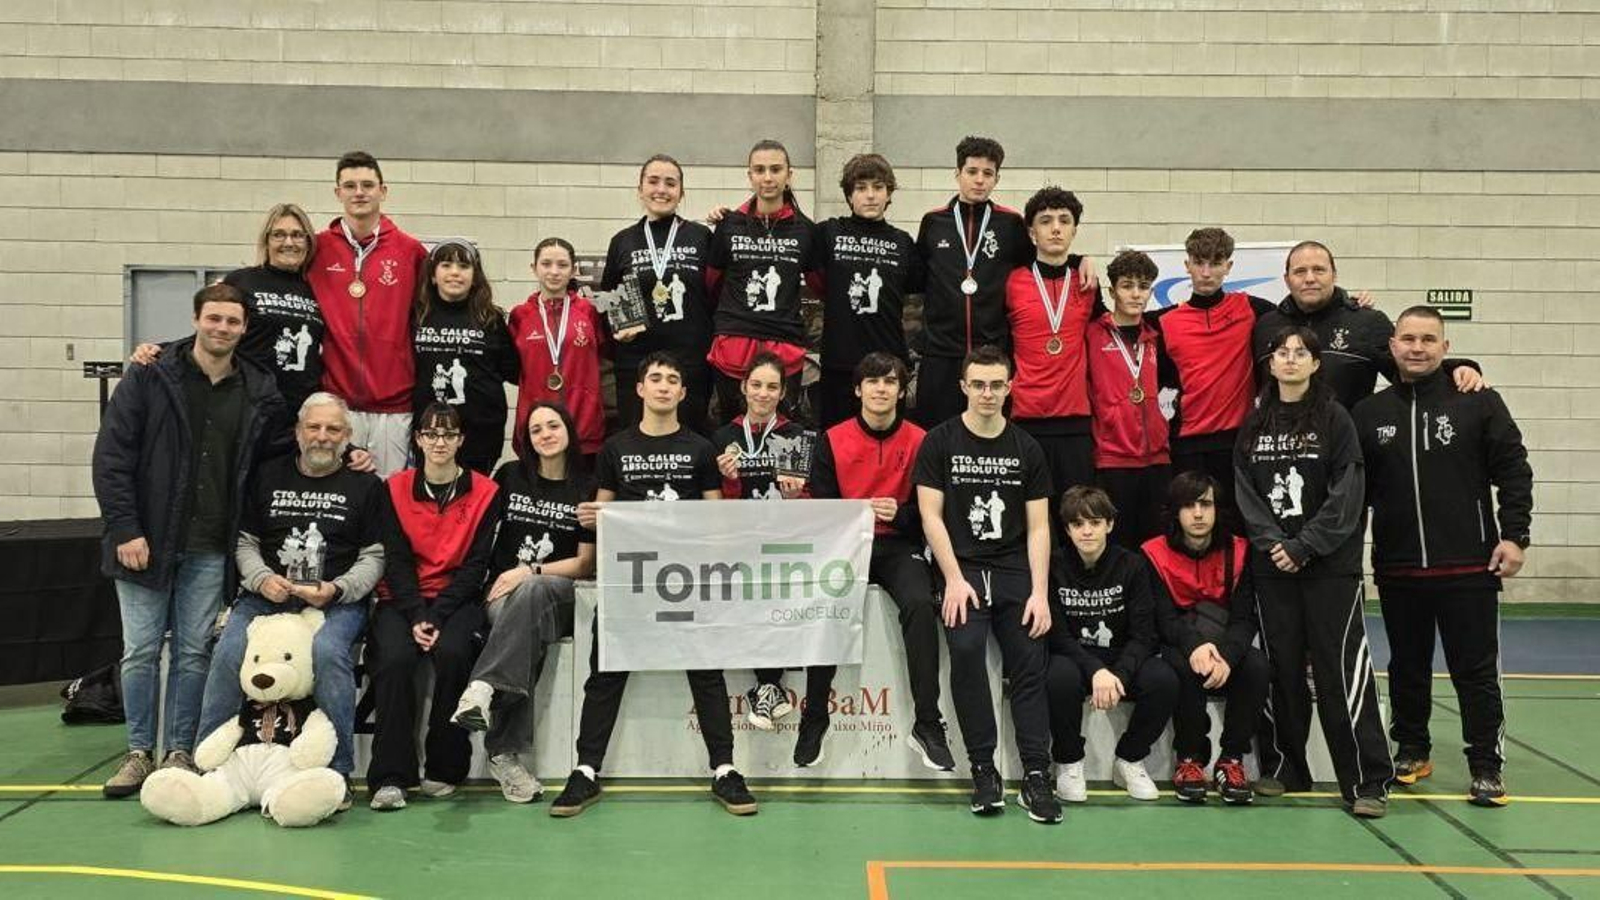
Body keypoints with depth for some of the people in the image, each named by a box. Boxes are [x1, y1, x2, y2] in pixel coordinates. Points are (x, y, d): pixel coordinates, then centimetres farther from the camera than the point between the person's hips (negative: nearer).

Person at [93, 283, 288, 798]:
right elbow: (111, 455, -5)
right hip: (145, 541, -2)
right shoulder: (149, 379, -2)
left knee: (194, 653, 7)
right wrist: (125, 528, -12)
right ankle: (139, 752, 16)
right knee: (140, 651, 4)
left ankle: (180, 751, 17)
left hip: (209, 550, 2)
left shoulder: (259, 394, 6)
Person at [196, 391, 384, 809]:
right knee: (229, 651, -25)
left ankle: (338, 770, -23)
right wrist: (262, 579, -4)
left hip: (337, 601, -2)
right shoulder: (268, 476, 17)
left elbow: (374, 556, 5)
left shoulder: (365, 485, 9)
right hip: (267, 596, 3)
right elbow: (245, 542, 16)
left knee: (329, 650, -33)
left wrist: (336, 589, -12)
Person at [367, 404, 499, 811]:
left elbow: (476, 563, -2)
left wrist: (437, 616, -14)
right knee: (394, 658, -28)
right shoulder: (396, 488, 7)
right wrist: (416, 617, -15)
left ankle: (444, 769, -15)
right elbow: (396, 560, 0)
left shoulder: (484, 492, 3)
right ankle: (390, 776, -21)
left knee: (453, 652, -30)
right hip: (402, 598, 1)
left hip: (458, 598, -1)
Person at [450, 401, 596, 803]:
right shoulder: (510, 476, 13)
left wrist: (529, 571, -10)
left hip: (559, 594, -1)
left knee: (530, 592, -40)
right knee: (527, 638, -36)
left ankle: (483, 688, -51)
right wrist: (501, 579, 3)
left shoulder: (587, 490, 7)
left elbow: (586, 564, 2)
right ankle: (504, 752, -40)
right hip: (502, 592, 1)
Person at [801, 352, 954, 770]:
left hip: (899, 545, 0)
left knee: (920, 605, -30)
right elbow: (819, 505, 5)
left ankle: (927, 724, -21)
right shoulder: (833, 440, 7)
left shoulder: (919, 441, 5)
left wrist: (899, 513, -15)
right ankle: (813, 719, -11)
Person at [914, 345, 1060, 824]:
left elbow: (1038, 526, 7)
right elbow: (931, 516, -1)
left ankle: (1036, 776, -7)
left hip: (1015, 571, 2)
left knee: (1029, 666, -11)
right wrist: (954, 580, -11)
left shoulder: (1026, 449, 10)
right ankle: (983, 770, -15)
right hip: (962, 569, -2)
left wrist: (1039, 591, -4)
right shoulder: (940, 443, 4)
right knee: (966, 650, -23)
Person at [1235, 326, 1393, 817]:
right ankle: (1283, 768, 21)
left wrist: (1303, 547, -13)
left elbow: (1345, 496, -7)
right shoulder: (1254, 425, 11)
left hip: (1330, 564, -4)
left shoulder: (1335, 420, -1)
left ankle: (1367, 781, -1)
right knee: (1281, 669, 9)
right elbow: (1245, 492, 6)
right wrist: (1272, 542, -8)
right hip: (1272, 566, 4)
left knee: (1342, 670, -6)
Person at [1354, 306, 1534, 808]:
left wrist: (1513, 535, -7)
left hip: (1469, 566, -3)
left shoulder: (1479, 403, 0)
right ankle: (1412, 751, 29)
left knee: (1476, 670, 2)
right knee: (1407, 667, 14)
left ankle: (1486, 767, 11)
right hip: (1397, 569, 3)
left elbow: (1513, 471, 0)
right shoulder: (1370, 413, 7)